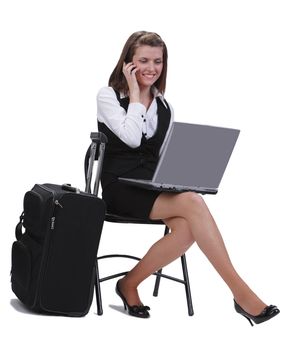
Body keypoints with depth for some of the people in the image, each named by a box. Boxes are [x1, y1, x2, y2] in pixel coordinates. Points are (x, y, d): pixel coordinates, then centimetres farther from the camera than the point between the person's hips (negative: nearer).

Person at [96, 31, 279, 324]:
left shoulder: (164, 108, 18)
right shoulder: (108, 96, 3)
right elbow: (131, 138, -14)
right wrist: (135, 94, -5)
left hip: (152, 188, 5)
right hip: (121, 187, -5)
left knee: (187, 227, -30)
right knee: (193, 203, -31)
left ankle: (130, 284, -11)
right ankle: (240, 293, -29)